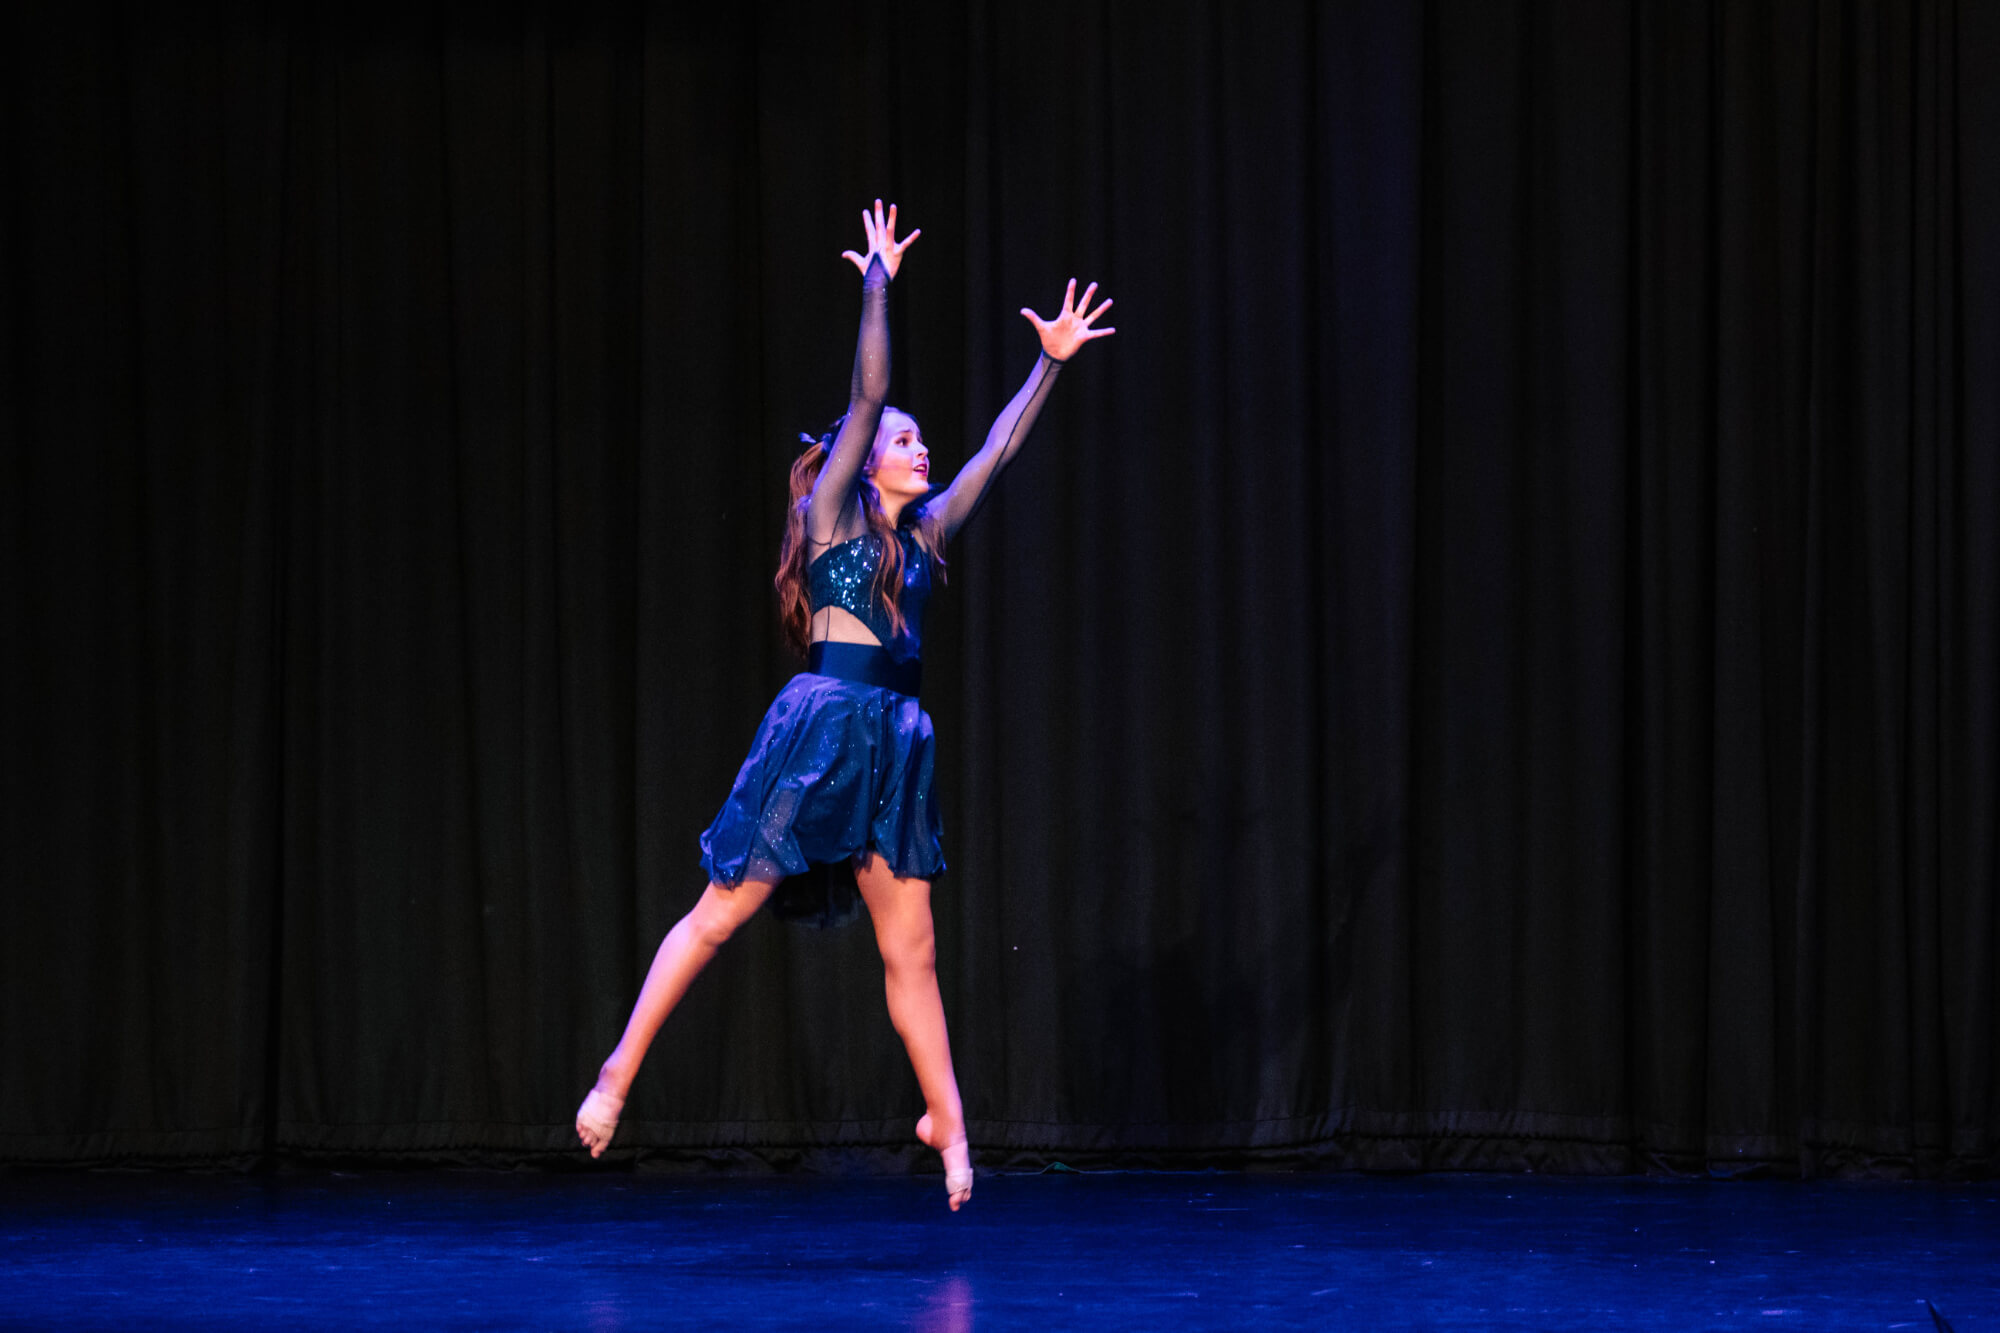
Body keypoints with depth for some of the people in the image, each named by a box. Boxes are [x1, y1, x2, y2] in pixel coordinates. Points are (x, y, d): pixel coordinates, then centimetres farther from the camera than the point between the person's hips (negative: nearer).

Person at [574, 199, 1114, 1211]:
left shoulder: (923, 535, 17)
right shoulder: (832, 514, 1)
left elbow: (998, 448, 21)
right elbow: (865, 395, -8)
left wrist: (1053, 361, 20)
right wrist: (878, 284, -11)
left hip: (893, 740, 6)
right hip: (821, 724, -6)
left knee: (911, 946, 7)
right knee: (720, 912, -6)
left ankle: (946, 1118, 12)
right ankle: (616, 1080, -1)